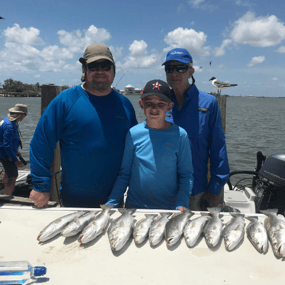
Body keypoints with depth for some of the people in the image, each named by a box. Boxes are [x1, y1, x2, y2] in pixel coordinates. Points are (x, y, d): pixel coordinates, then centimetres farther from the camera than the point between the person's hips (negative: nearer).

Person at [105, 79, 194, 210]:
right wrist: (111, 203, -1)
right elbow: (124, 174, 3)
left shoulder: (179, 135, -5)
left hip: (169, 208, 0)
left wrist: (181, 204, -11)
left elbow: (186, 175, 0)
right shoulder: (134, 133, -2)